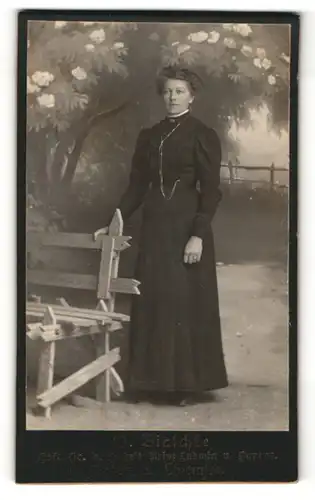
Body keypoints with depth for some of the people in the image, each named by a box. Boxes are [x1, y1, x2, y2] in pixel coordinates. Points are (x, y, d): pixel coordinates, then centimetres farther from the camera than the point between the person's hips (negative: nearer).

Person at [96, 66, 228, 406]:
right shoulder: (149, 136, 12)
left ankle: (189, 382, 9)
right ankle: (154, 379, 15)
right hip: (155, 227, 5)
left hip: (187, 226, -5)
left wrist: (198, 235, -17)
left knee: (187, 301, -1)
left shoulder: (203, 136, -3)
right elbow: (137, 186, 14)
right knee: (151, 301, 5)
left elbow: (211, 191, -8)